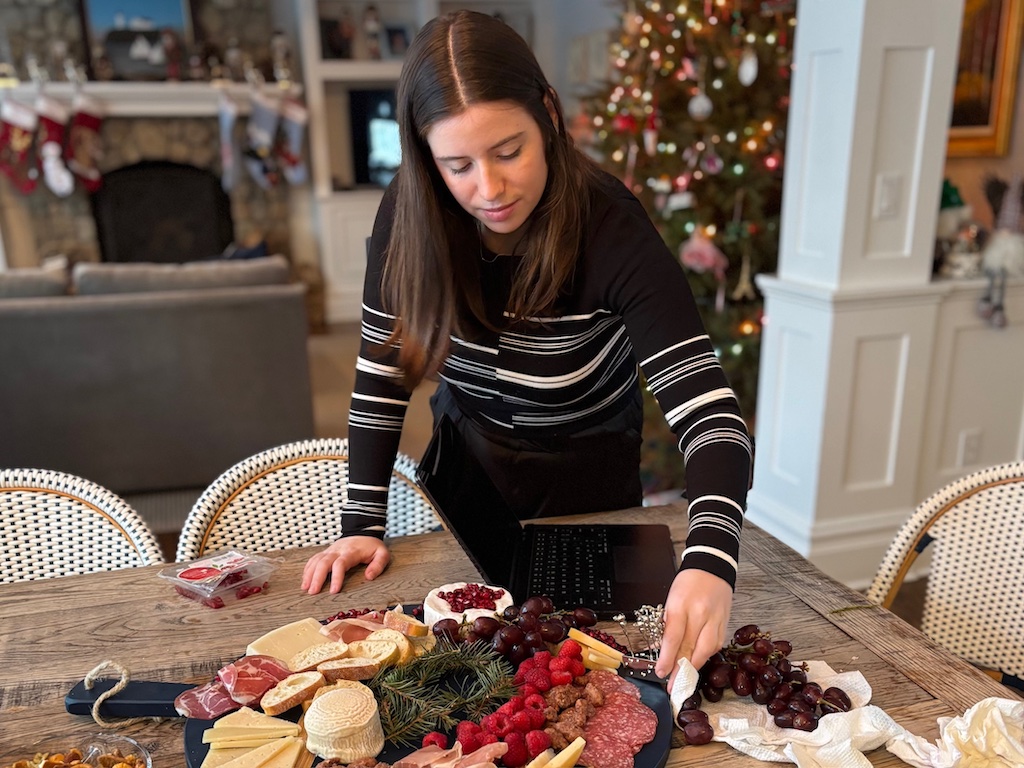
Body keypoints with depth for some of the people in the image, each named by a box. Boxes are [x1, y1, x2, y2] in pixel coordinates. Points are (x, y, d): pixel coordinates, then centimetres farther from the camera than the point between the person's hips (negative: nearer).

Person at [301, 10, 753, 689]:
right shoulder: (410, 214, -20)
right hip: (468, 462, 3)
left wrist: (710, 563, -52)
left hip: (585, 480, -2)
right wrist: (362, 523, -17)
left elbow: (708, 411, -36)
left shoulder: (612, 231, -30)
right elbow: (383, 370, -12)